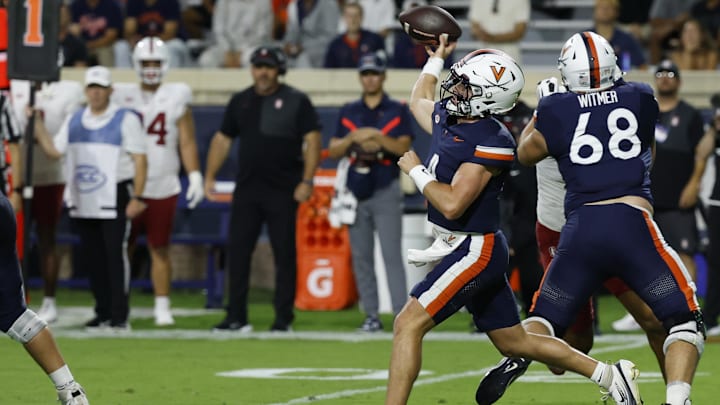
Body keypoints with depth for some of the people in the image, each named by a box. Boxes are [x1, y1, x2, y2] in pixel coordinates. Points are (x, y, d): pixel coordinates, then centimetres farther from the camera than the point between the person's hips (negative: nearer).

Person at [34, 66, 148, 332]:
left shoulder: (125, 120, -4)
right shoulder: (74, 121, 14)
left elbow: (140, 160, -7)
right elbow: (54, 150, 15)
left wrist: (137, 197, -13)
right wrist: (37, 125, 6)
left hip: (115, 198, -6)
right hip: (83, 200, 6)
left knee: (115, 256, -7)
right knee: (90, 258, 8)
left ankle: (120, 316, -5)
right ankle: (103, 313, 18)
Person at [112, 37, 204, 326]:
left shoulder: (176, 99, 3)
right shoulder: (122, 97, 5)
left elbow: (187, 142, 3)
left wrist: (195, 176, -5)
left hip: (162, 189, -1)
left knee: (160, 250, 3)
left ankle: (162, 307, 10)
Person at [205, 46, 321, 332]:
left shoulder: (296, 101, 0)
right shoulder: (240, 102, 13)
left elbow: (312, 140, -4)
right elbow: (222, 139, 19)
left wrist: (307, 181, -13)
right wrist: (209, 176, 10)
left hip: (283, 191, -4)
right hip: (246, 190, 4)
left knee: (285, 254, -1)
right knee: (237, 251, 0)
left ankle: (283, 317, 4)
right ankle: (237, 317, 5)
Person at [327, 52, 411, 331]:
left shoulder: (398, 111, 5)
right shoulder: (348, 112, 14)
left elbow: (404, 148, -5)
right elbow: (333, 151, 8)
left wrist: (377, 136, -18)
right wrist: (354, 137, -9)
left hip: (386, 191, -4)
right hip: (356, 191, 4)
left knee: (392, 254, -11)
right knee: (361, 256, 2)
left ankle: (402, 316, -15)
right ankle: (371, 316, 7)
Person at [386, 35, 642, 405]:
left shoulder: (491, 142, -20)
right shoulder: (446, 117, 6)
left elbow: (452, 204, -27)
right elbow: (418, 101, 33)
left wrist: (416, 171, -15)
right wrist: (436, 58, 37)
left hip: (475, 250, -10)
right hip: (460, 247, 10)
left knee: (408, 324, -15)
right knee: (513, 342, 17)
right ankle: (610, 375, 26)